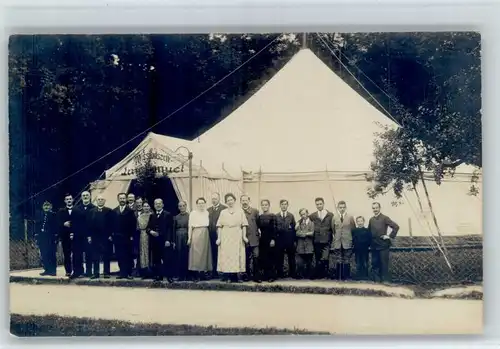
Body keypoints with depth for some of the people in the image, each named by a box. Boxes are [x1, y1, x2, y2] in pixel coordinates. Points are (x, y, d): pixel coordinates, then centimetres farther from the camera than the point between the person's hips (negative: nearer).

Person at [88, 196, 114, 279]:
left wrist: (110, 235, -7)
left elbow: (111, 224, -1)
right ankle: (96, 273, 8)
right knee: (95, 256, 3)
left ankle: (106, 273, 7)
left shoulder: (109, 211, 2)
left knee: (106, 256, 2)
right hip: (94, 237, 2)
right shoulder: (92, 211, 9)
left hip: (106, 237, -2)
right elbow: (89, 224, 6)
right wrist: (89, 236, 0)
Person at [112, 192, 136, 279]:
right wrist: (111, 234, 1)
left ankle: (128, 273, 5)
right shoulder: (114, 211, 9)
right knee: (119, 256, 3)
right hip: (117, 237, 3)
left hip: (127, 237, -3)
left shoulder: (130, 210, 0)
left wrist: (132, 235, -8)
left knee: (128, 256, -1)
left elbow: (133, 224, -3)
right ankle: (122, 273, 9)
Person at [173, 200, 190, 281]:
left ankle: (185, 275, 7)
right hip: (178, 238, 3)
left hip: (186, 238, -3)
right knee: (178, 257, 3)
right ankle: (179, 275, 10)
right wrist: (173, 241, 5)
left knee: (186, 256, -1)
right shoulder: (176, 217, 10)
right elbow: (174, 229, 11)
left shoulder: (189, 216, 0)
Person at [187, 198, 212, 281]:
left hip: (205, 235, 3)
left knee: (204, 253, 3)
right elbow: (190, 226, 2)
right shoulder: (193, 213, 5)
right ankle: (195, 275, -3)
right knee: (195, 253, -5)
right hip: (196, 234, -2)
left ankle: (202, 274, 9)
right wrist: (189, 237, -5)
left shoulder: (207, 213, 10)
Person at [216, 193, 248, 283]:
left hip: (237, 237, -1)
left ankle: (234, 278, 3)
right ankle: (227, 277, 1)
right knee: (226, 256, -3)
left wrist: (244, 236, -6)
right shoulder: (223, 212, 12)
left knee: (236, 256, -3)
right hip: (225, 237, 1)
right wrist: (219, 238, -3)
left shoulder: (240, 211, 9)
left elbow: (244, 225, 4)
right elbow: (219, 226, 6)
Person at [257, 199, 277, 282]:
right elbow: (258, 228, 11)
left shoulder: (273, 216, -6)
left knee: (271, 257, 0)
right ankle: (265, 275, 12)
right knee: (263, 258, 5)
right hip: (262, 240, 5)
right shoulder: (260, 217, 9)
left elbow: (274, 229, -10)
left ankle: (271, 276, 7)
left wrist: (273, 239, -15)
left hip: (270, 239, -5)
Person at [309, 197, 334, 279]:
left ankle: (324, 275, 2)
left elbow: (333, 228, 2)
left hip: (326, 241, -2)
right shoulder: (312, 216, 10)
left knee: (325, 259, -10)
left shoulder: (330, 215, 2)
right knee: (318, 260, 6)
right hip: (316, 241, 3)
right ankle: (318, 275, 14)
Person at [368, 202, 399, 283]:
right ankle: (377, 280, 17)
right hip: (374, 246, 5)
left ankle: (385, 280, 7)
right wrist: (370, 241, 8)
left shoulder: (384, 218, -6)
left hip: (383, 245, -5)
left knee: (384, 263, 0)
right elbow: (369, 231, 19)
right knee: (375, 264, 8)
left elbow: (396, 227, -11)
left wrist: (390, 236, -12)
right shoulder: (371, 220, 10)